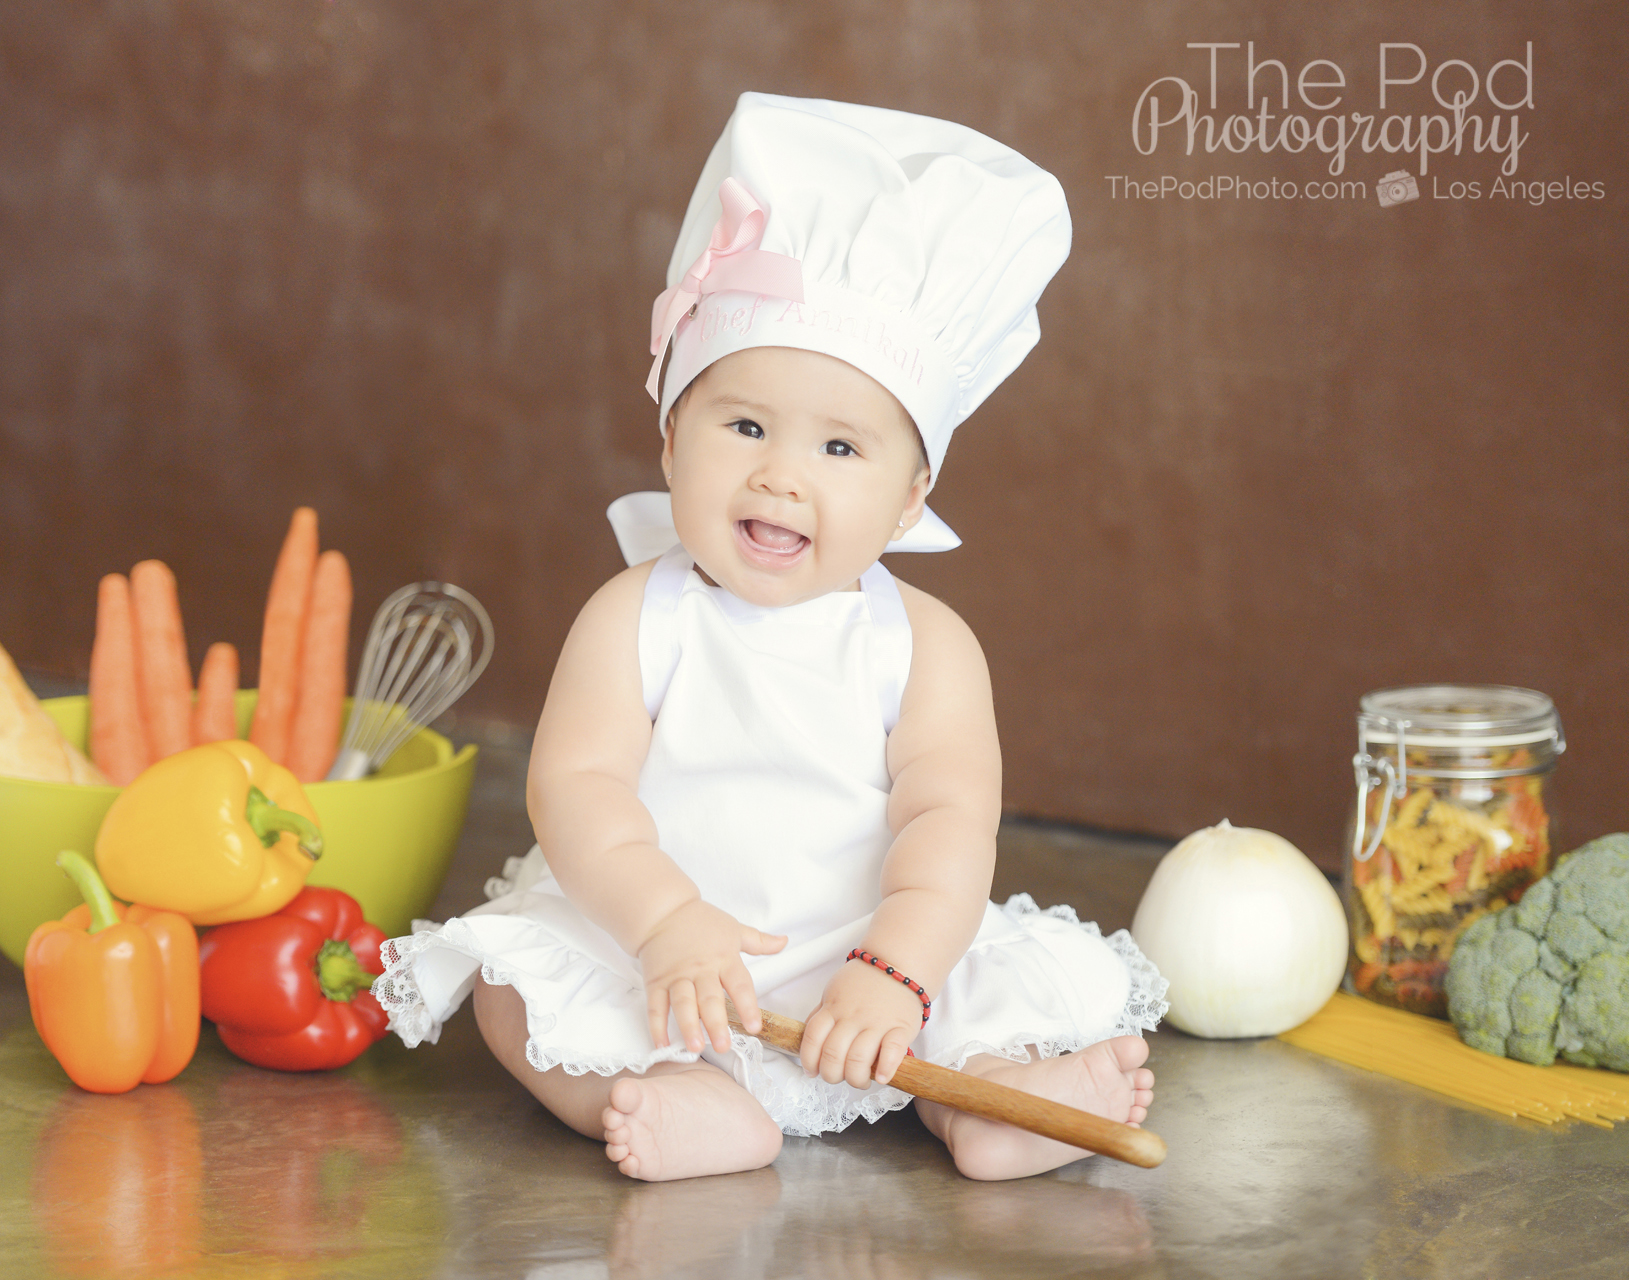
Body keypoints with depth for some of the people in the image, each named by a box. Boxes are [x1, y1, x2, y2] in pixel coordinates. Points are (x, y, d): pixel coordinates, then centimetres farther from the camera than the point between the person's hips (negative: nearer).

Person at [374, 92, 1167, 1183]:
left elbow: (949, 819, -13)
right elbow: (574, 784, -13)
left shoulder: (926, 643, -3)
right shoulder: (637, 617, -3)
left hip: (861, 967, 1)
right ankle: (700, 1113, -39)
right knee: (513, 982, -23)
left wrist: (895, 970, -31)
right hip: (649, 962, 0)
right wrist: (666, 920, -31)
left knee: (1062, 980, -13)